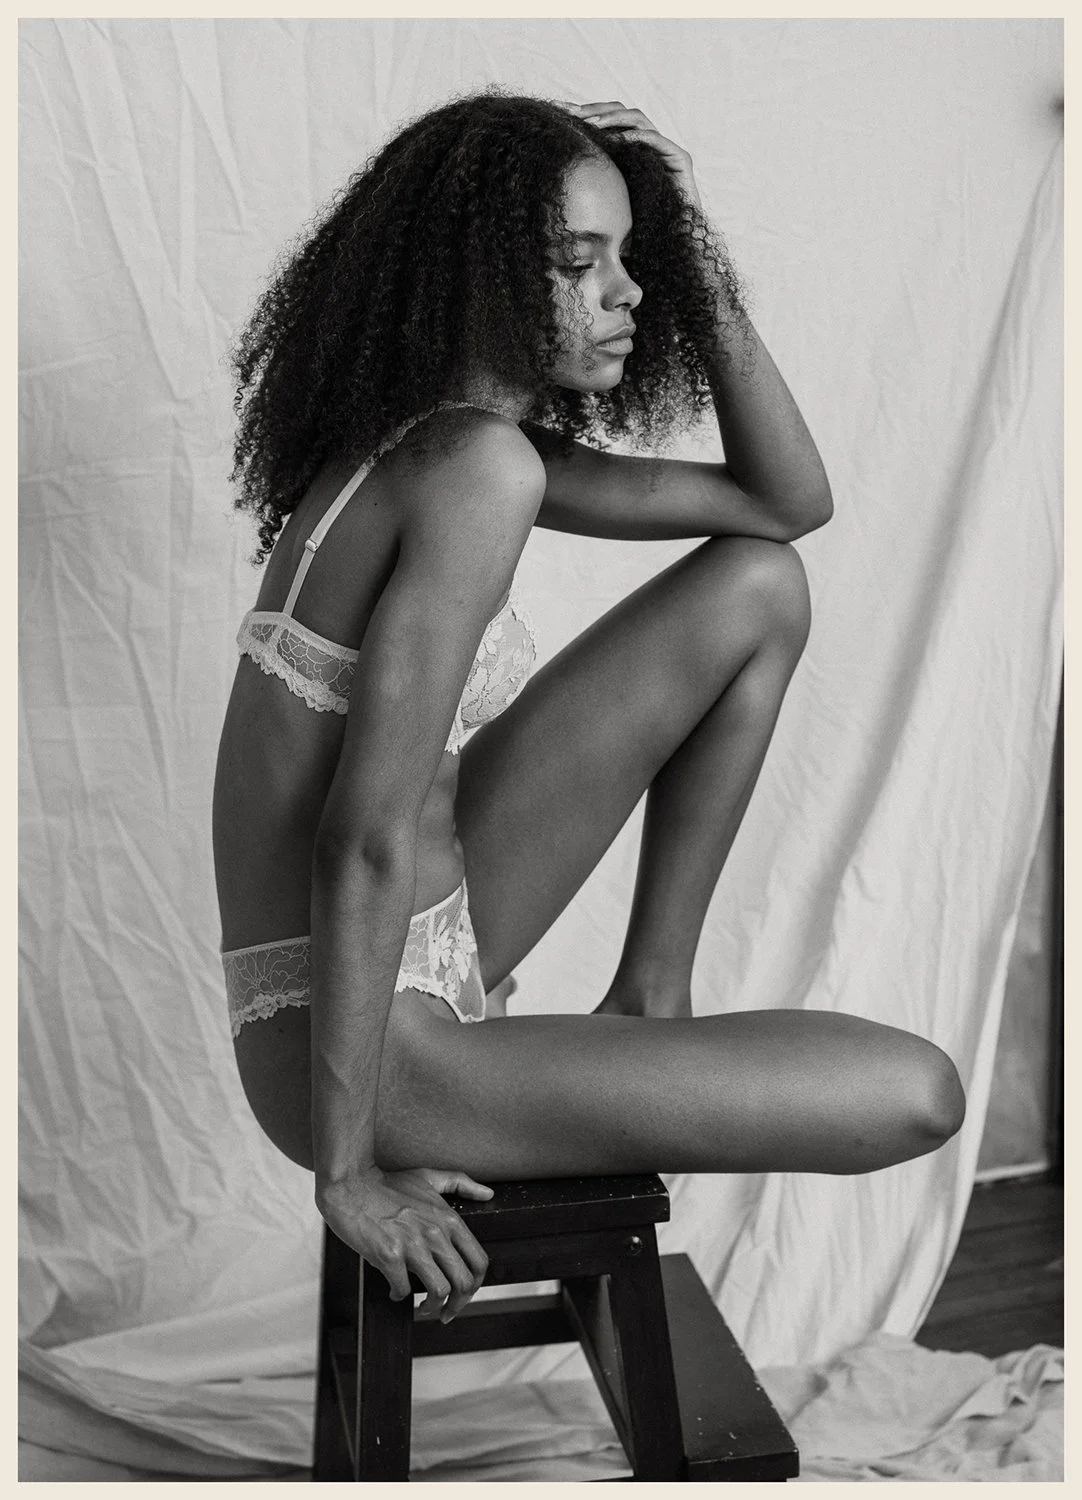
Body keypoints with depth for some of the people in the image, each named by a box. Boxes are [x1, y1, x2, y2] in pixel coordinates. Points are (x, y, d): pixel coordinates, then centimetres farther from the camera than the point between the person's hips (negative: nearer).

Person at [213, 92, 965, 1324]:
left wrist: (704, 284, 0)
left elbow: (790, 503, 10)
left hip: (429, 933, 9)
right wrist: (346, 1171, -20)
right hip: (356, 1037, -9)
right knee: (919, 1095, -12)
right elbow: (365, 840, -26)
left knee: (760, 588, 6)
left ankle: (650, 1004, 14)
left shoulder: (439, 437, 6)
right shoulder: (477, 468, -24)